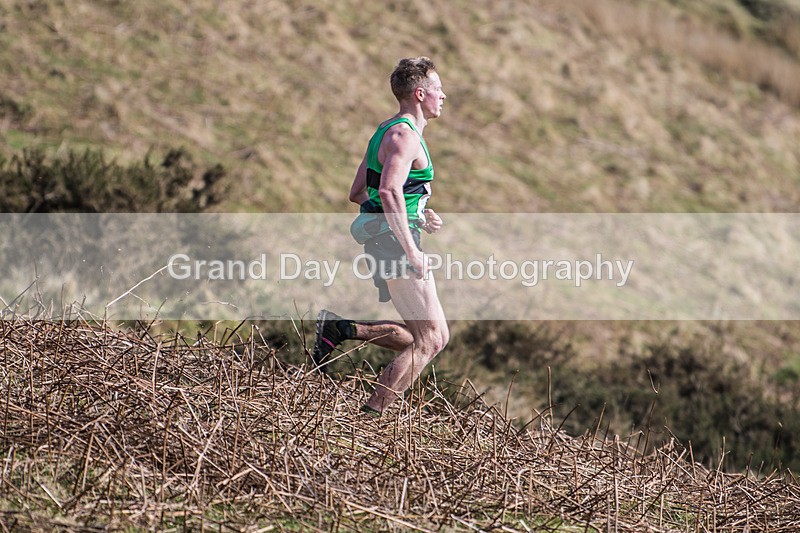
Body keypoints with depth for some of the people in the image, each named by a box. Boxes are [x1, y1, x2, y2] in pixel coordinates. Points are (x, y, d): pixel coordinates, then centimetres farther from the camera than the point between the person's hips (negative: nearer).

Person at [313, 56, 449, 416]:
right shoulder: (404, 136, -13)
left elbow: (357, 193, 22)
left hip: (385, 242, 10)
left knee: (435, 337, 13)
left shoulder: (388, 131, 18)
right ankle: (372, 414, -9)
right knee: (428, 340, -8)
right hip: (395, 244, -10)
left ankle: (342, 329, 9)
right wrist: (411, 250, -27)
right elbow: (389, 191, -28)